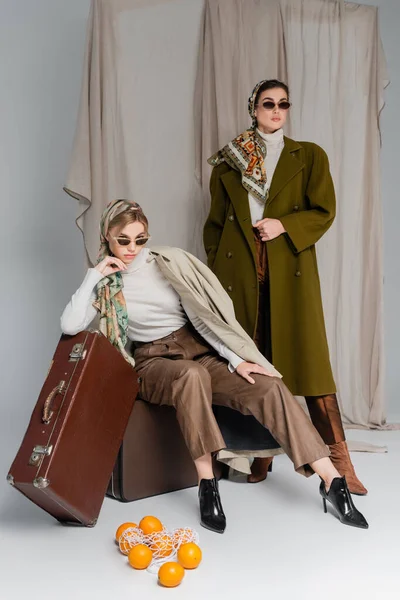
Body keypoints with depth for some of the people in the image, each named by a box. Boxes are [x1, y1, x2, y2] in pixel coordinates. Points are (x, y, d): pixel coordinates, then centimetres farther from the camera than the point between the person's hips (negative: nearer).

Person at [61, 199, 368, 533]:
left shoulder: (168, 263, 2)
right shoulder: (104, 285, 3)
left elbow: (202, 315, -1)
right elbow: (70, 326, -11)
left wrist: (236, 359, -11)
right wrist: (93, 275, -11)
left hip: (199, 350, 2)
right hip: (154, 363, -2)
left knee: (269, 386, -21)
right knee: (192, 374, -39)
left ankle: (331, 480, -19)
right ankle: (207, 484, -29)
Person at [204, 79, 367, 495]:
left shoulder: (309, 156, 12)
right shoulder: (228, 160, 15)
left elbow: (324, 211, 5)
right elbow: (215, 221, 15)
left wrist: (284, 225, -11)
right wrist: (214, 268, 7)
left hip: (290, 271, -1)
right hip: (240, 270, 2)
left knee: (307, 358, -7)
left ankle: (338, 461, -3)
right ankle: (259, 456, 13)